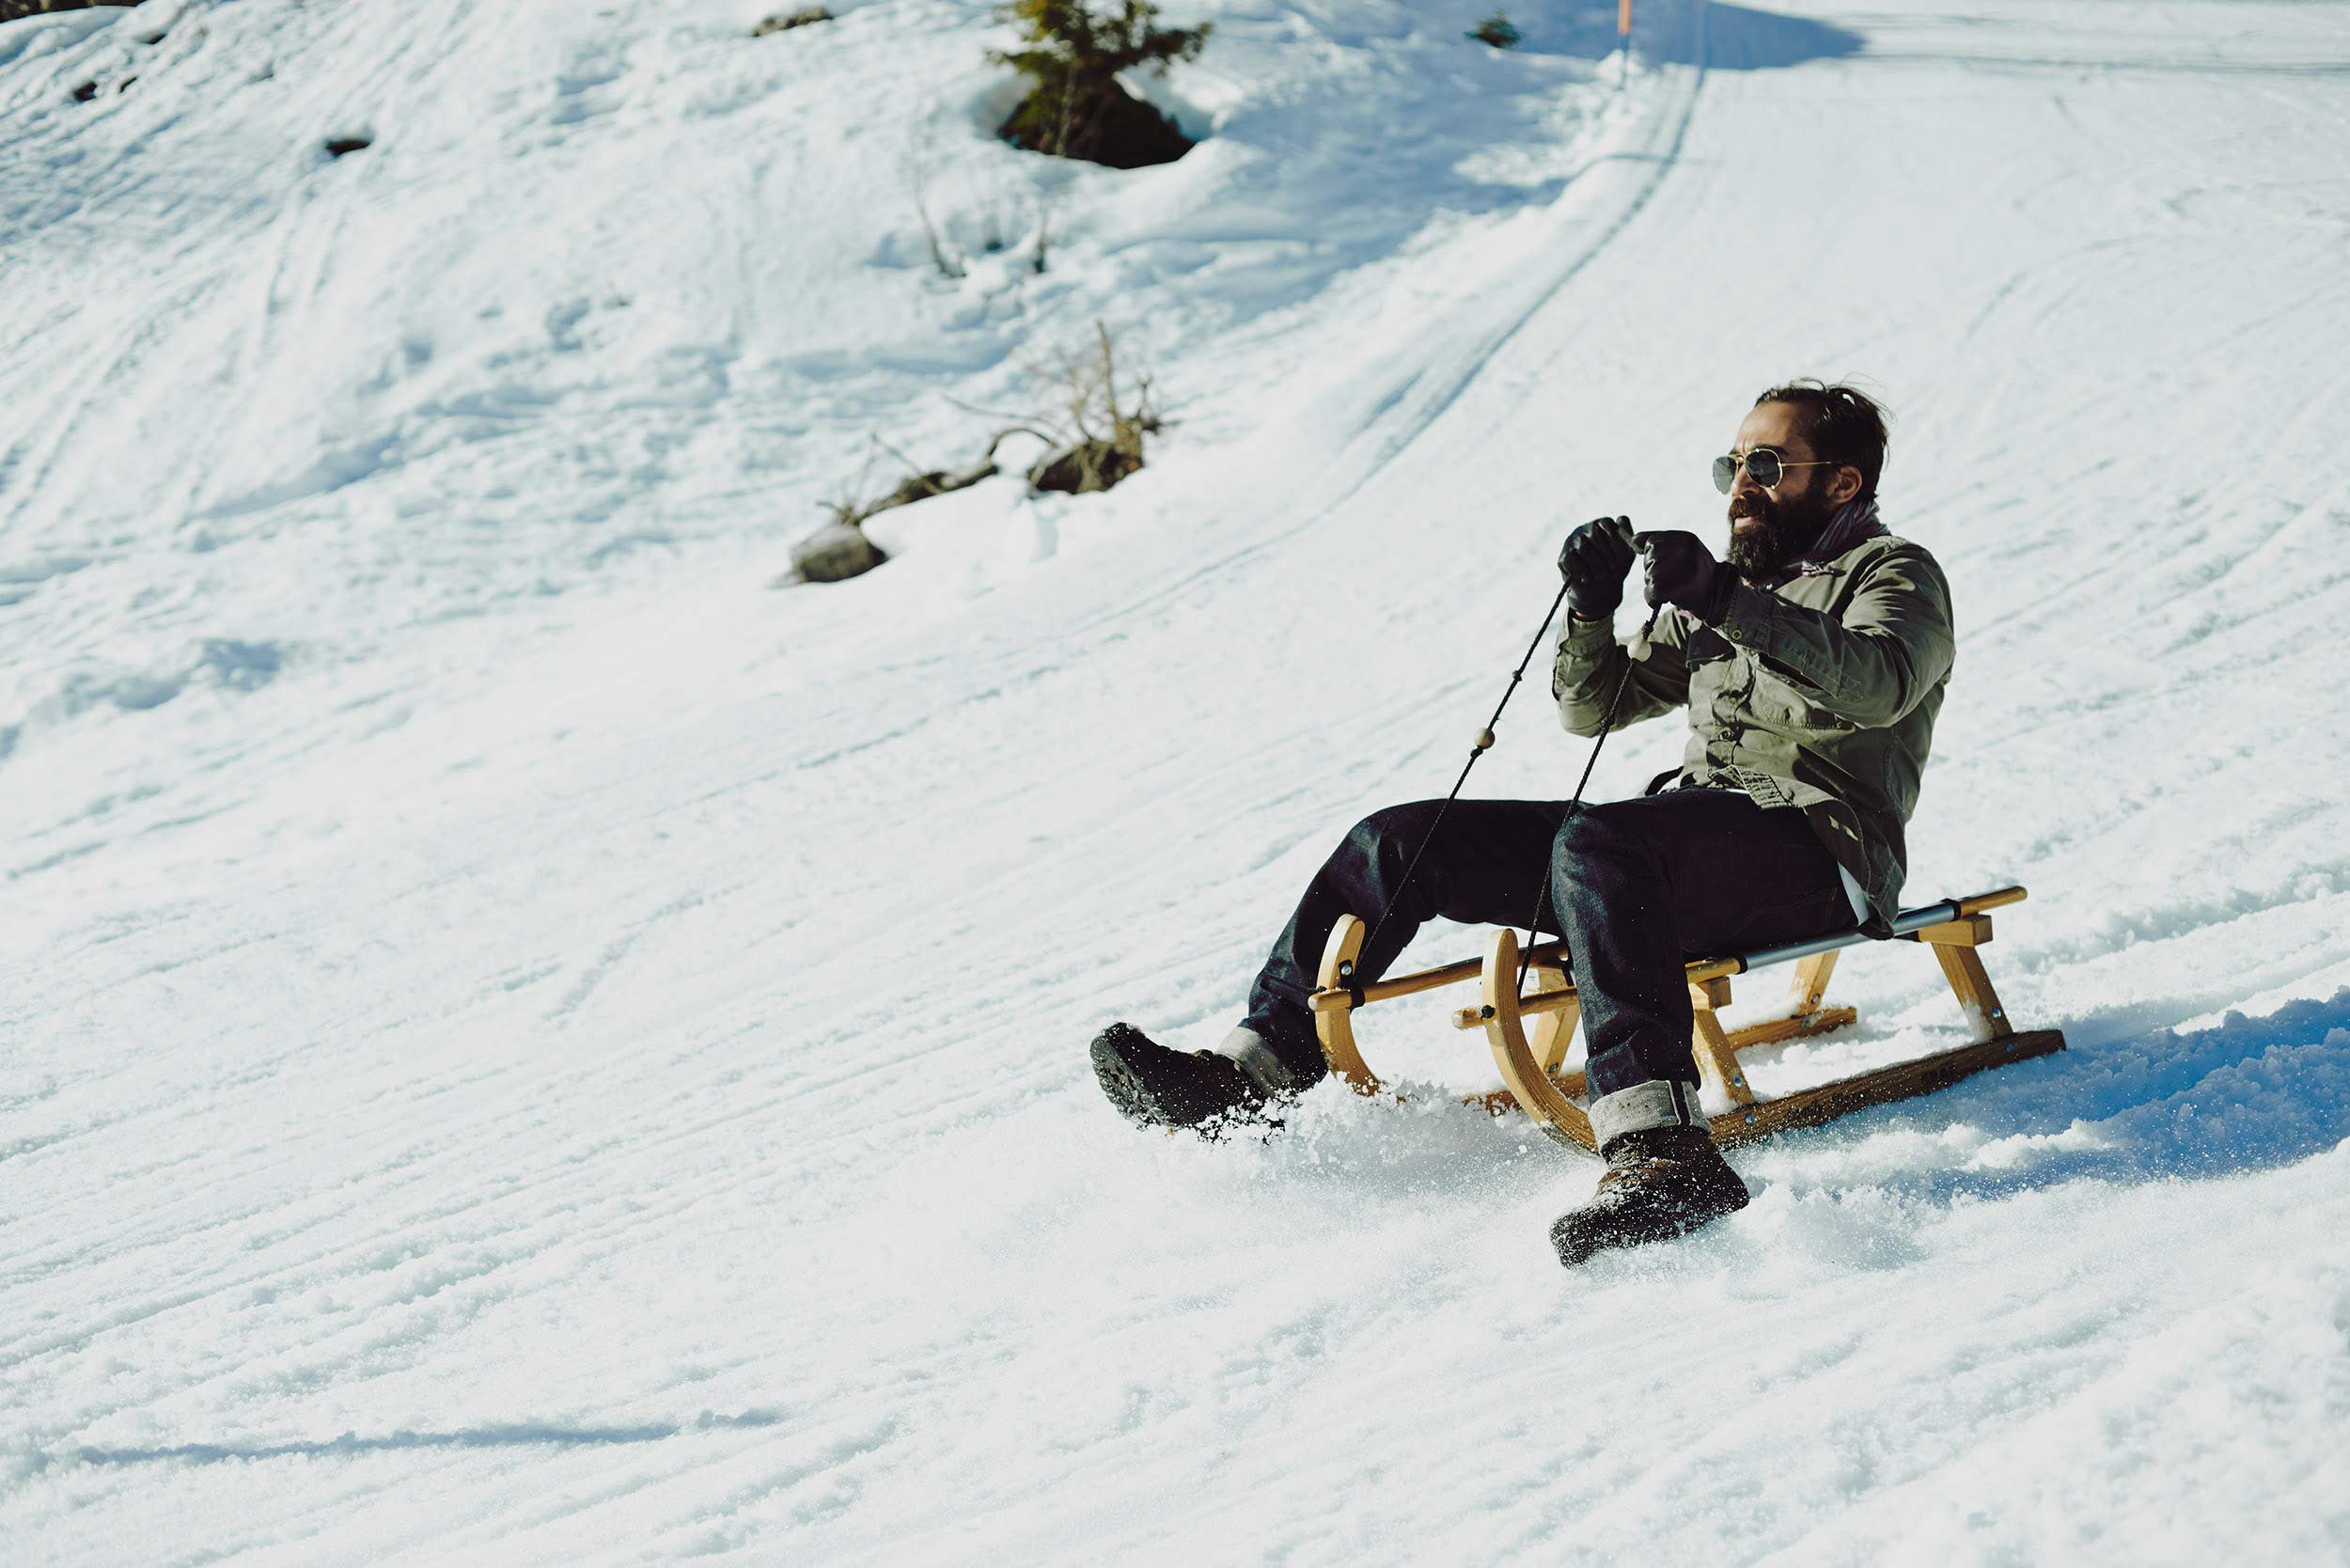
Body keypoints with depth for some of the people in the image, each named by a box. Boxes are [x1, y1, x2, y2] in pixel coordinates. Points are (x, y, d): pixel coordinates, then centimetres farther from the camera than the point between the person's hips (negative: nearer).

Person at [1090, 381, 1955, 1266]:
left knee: (1593, 845, -40)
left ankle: (1662, 1153, -55)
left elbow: (1881, 683, -21)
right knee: (1401, 841, 0)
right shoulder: (1735, 582, 27)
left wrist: (1727, 601, -31)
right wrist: (1591, 610, 2)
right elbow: (1591, 706, 23)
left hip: (1815, 855, -8)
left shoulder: (1894, 573, 4)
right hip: (1686, 844, 8)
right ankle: (1260, 1070, 2)